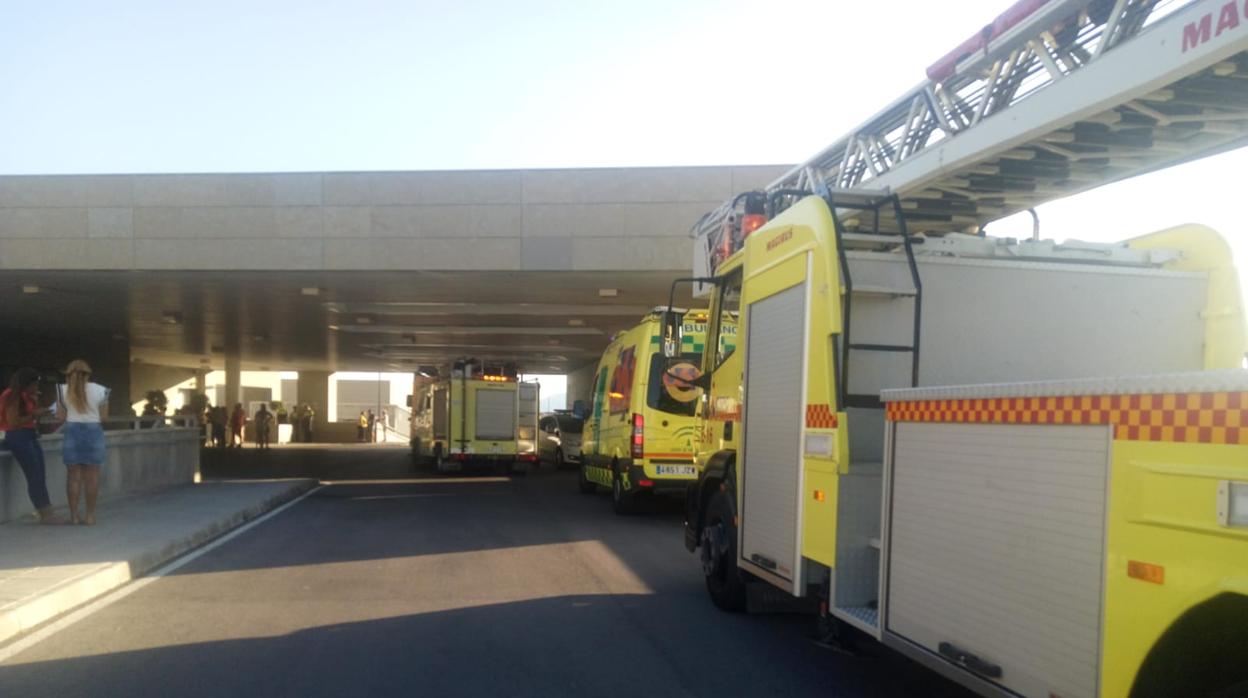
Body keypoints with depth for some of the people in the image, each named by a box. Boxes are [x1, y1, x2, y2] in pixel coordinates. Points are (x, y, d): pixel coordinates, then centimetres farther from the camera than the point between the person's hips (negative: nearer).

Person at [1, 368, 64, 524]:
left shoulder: (25, 396, 15)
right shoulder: (13, 397, -11)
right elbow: (13, 421, -18)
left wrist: (35, 402, 10)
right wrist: (34, 415, -14)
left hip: (30, 438, 9)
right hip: (19, 438, -9)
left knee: (40, 476, 4)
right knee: (35, 477, -10)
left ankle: (46, 514, 3)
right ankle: (44, 515, -8)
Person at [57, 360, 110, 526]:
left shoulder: (63, 390, 1)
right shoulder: (99, 390, 1)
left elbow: (61, 414, 8)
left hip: (72, 431, 1)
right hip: (93, 431, 0)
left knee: (74, 475, 6)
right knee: (92, 476, 4)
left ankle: (74, 515, 7)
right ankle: (90, 515, 5)